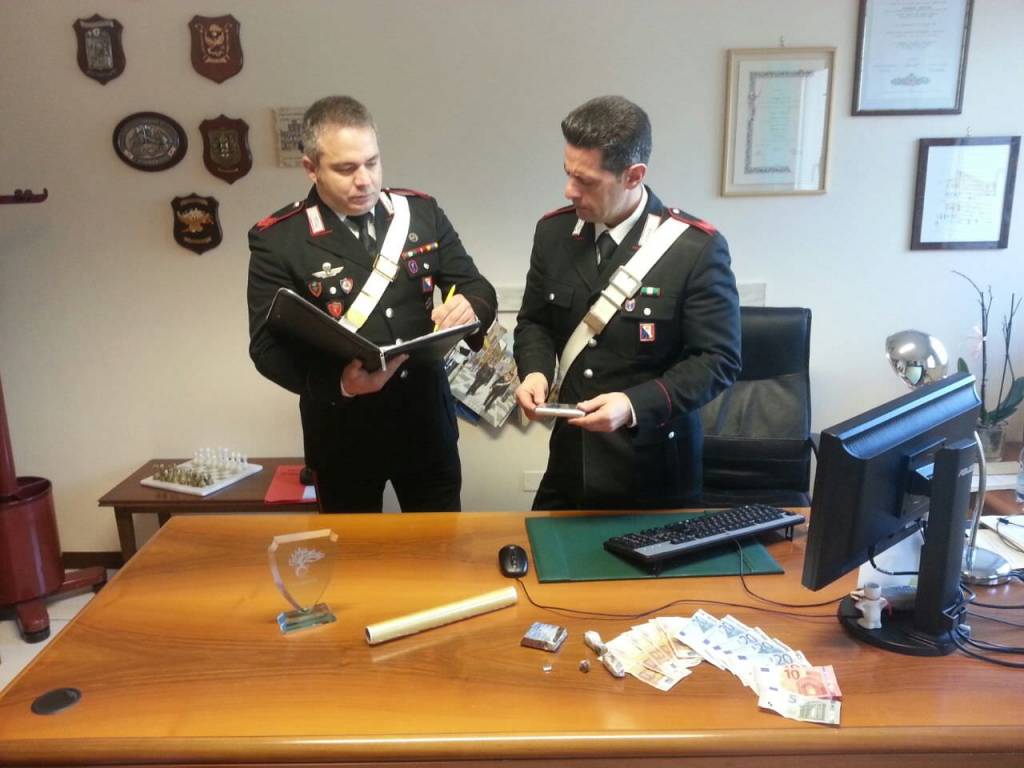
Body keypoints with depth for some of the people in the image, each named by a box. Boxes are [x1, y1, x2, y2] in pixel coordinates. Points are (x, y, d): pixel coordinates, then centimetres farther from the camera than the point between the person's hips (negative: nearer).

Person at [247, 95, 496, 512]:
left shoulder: (421, 211, 0)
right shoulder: (277, 239, -9)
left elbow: (479, 289, 4)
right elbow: (267, 345, -12)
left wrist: (468, 308, -21)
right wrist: (338, 382, -30)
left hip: (426, 419, 3)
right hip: (342, 432, -2)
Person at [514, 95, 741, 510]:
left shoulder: (697, 247, -16)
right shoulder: (553, 231, -1)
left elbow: (718, 359, -13)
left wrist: (636, 405, -26)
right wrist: (535, 371, -11)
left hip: (652, 465, -4)